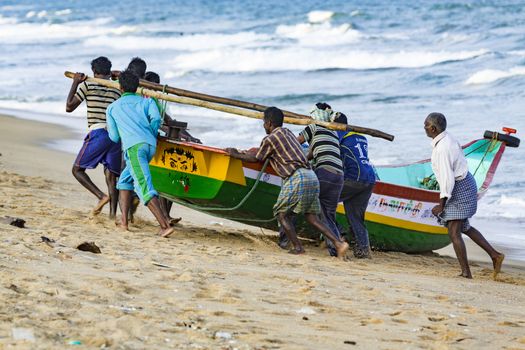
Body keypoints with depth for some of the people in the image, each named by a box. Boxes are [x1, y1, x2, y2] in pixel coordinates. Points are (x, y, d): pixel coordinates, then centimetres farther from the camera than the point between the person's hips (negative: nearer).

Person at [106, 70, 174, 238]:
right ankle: (124, 221, 15)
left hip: (134, 146, -4)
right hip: (151, 145, 4)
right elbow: (156, 118, 5)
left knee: (144, 187, -14)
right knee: (125, 179, 23)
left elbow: (114, 137, 26)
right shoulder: (146, 101, 25)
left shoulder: (112, 107, 23)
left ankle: (165, 226, -28)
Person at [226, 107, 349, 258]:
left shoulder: (270, 139, -1)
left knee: (282, 214, 4)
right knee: (311, 217, 8)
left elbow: (256, 159, 12)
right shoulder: (288, 133, 24)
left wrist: (236, 154, 27)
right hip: (311, 176, 8)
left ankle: (297, 247, -5)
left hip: (297, 177, -8)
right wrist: (246, 153, 46)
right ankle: (338, 242, -6)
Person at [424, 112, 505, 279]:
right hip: (463, 184, 11)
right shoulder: (447, 139, 7)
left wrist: (441, 205, -21)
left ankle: (466, 272, -8)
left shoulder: (442, 149, -24)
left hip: (459, 188, -11)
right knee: (463, 227, 20)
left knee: (454, 232, -9)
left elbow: (447, 178, -25)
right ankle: (494, 255, 20)